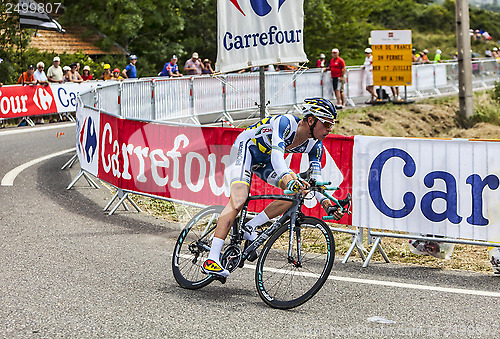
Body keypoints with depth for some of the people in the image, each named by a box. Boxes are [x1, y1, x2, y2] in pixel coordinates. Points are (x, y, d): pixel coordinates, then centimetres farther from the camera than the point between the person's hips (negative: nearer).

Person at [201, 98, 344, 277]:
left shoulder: (315, 145, -12)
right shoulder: (285, 122, -33)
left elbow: (315, 178, -12)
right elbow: (277, 155, -46)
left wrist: (325, 201, -30)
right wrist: (289, 179, -63)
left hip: (265, 161, 7)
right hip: (245, 147, -7)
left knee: (298, 191, -13)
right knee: (238, 200, -26)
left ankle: (250, 228, -6)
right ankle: (211, 260, -30)